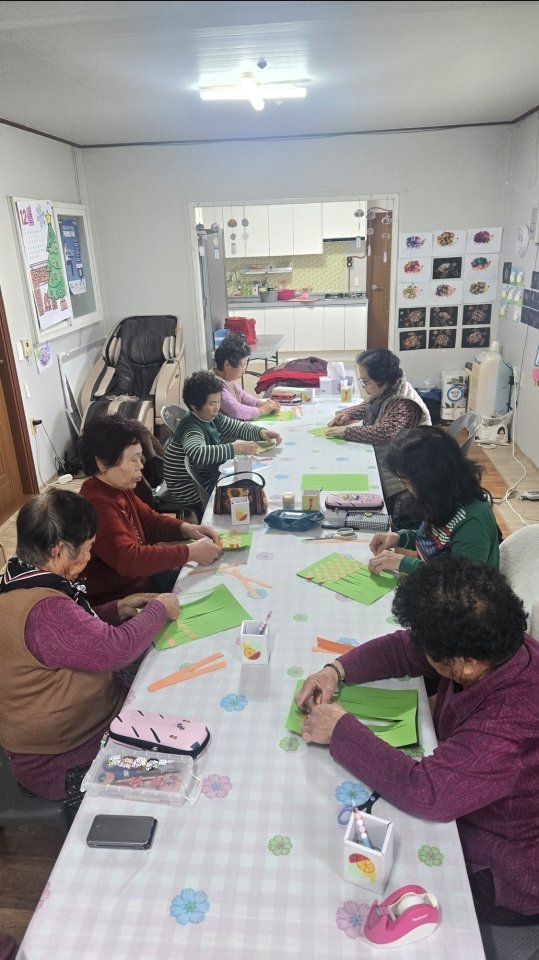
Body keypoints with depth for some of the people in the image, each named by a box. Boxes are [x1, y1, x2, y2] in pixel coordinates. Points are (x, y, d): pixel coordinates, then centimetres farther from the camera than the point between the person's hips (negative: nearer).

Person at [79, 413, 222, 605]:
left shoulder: (119, 489, 2)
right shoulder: (96, 505, -29)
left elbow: (150, 520, 14)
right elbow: (128, 558, -38)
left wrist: (185, 528, -4)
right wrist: (190, 552, -33)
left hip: (142, 578, 9)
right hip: (121, 601, -9)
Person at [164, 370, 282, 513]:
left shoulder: (212, 418, -1)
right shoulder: (191, 428, -27)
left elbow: (239, 428, 9)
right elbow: (196, 453, -48)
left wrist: (261, 432, -11)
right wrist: (235, 448, -48)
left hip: (207, 478, 9)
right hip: (191, 492, -9)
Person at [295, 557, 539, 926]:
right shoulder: (495, 645, -17)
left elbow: (424, 792, -43)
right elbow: (403, 649, -4)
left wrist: (341, 729, -31)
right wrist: (336, 670, -17)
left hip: (498, 878, -6)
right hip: (461, 809, 7)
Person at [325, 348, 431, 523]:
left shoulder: (404, 403, -24)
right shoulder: (386, 391, 4)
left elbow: (383, 432, -37)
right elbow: (369, 407, 25)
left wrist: (345, 431, -27)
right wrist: (348, 414, 5)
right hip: (381, 461, 10)